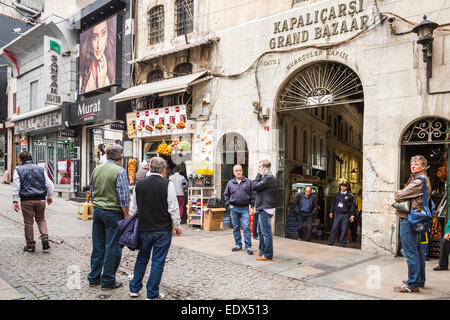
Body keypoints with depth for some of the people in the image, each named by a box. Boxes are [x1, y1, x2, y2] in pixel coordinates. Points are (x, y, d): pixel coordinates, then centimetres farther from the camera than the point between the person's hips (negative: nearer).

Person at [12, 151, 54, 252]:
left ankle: (30, 245, 13)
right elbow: (49, 184, 7)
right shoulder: (40, 169, 9)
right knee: (41, 219, 16)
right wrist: (49, 196, 19)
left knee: (28, 222, 6)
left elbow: (16, 186, -5)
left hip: (26, 200, -2)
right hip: (40, 199, 2)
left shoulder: (18, 170, 2)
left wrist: (15, 201, -4)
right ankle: (44, 237, -5)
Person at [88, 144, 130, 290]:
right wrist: (126, 215, -7)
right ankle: (107, 280, 11)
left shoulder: (96, 170, 7)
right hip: (113, 213, -7)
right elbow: (124, 197, -16)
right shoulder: (119, 171, -14)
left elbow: (92, 192, 15)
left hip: (97, 211, 7)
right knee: (112, 248, 3)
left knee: (98, 246, 15)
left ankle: (94, 278, 25)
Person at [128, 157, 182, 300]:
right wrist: (177, 227, 2)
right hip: (163, 230, -4)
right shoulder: (168, 184, -12)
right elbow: (173, 209, -10)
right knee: (158, 261, 6)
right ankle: (152, 294, 13)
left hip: (144, 229, 4)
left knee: (142, 258, 20)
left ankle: (134, 289, 28)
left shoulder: (139, 185, 1)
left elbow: (133, 209, 10)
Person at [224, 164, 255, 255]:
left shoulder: (248, 181, 4)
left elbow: (252, 195, 5)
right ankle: (238, 245, 21)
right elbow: (226, 195, 18)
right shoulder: (230, 183, 8)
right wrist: (229, 204, 6)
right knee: (236, 227, 9)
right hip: (234, 208, 2)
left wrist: (252, 206, 0)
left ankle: (248, 247, -2)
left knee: (246, 227, -7)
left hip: (245, 208, -2)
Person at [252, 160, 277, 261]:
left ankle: (268, 255, 4)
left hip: (265, 209, -11)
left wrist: (258, 175, -9)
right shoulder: (267, 177, 17)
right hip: (262, 208, 11)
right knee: (260, 231, 18)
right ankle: (262, 251, 29)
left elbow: (255, 186, -16)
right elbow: (255, 186, 16)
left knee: (266, 232, -3)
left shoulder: (269, 178, -16)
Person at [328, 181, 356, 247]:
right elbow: (333, 203, 17)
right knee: (334, 228, 0)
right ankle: (330, 242, 5)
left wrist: (352, 215, -5)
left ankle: (343, 243, 9)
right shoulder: (337, 195, 11)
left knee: (344, 230, 0)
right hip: (337, 214, 2)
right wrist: (331, 212, 14)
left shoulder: (350, 196, 2)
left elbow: (352, 206, 1)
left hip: (346, 215, -2)